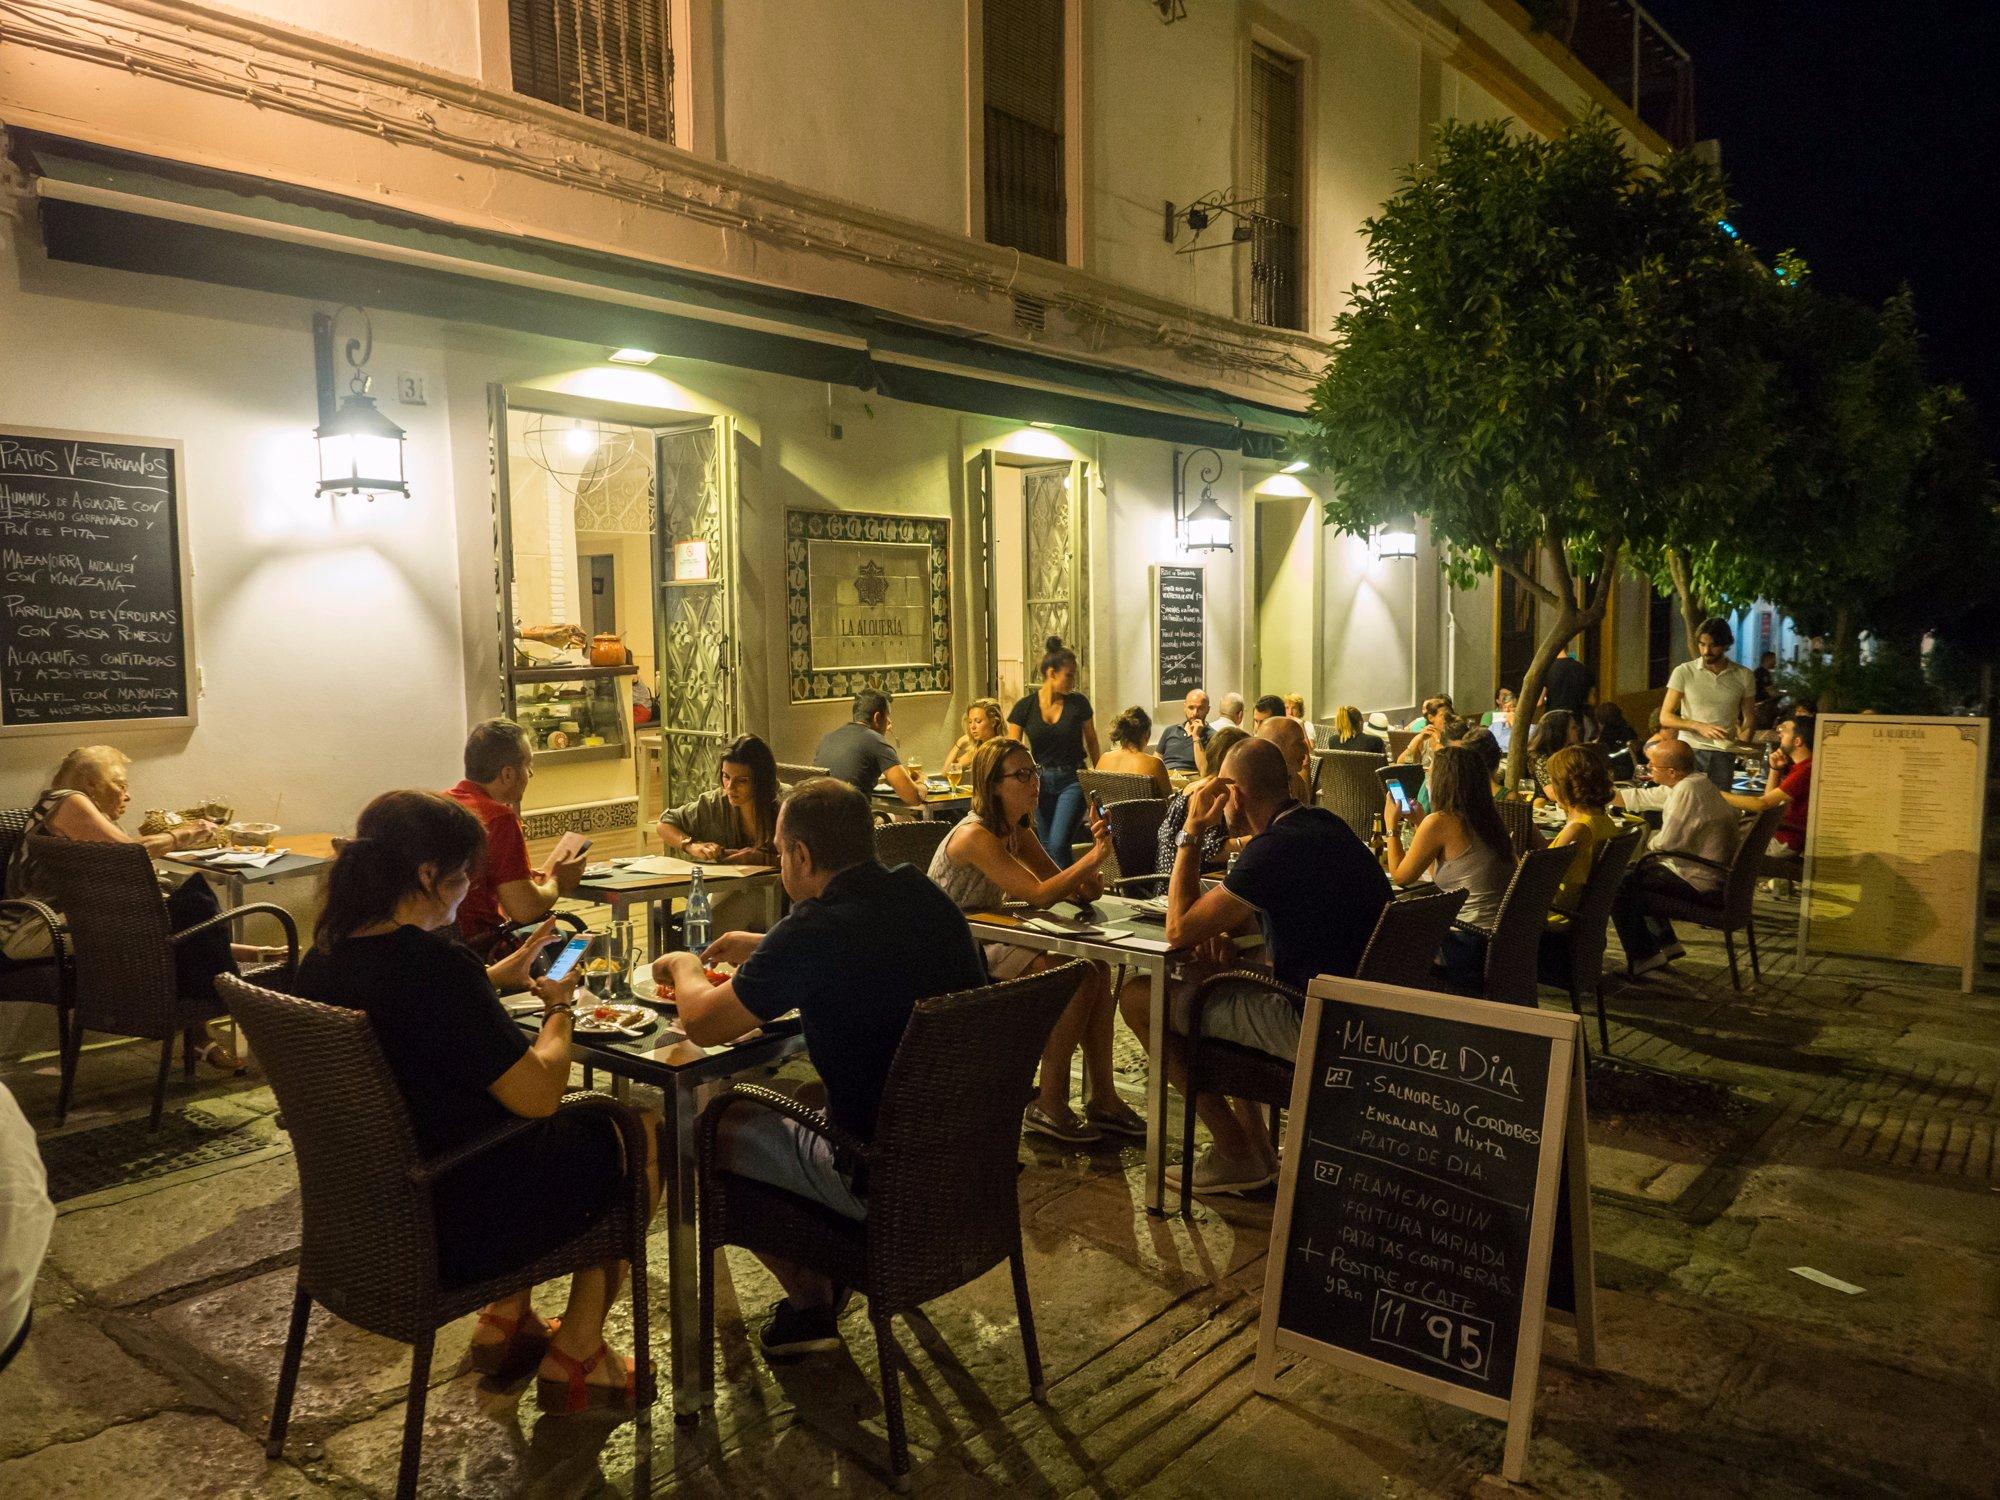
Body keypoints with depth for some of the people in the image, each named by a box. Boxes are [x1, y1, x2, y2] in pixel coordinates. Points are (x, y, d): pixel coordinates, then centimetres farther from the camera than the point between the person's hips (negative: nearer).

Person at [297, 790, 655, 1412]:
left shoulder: (325, 957, -3)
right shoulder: (437, 964, -29)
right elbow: (537, 1093, -26)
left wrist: (503, 973, 17)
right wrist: (560, 1008, -9)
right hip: (446, 1232, -9)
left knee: (567, 1131, 29)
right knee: (643, 1134, 10)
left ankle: (507, 1321, 32)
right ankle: (573, 1359, 17)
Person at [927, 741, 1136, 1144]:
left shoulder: (1017, 833, 8)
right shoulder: (975, 835, -21)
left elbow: (1070, 888, 6)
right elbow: (1039, 895, -28)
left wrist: (1094, 852, -14)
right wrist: (1094, 857, -26)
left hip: (989, 945, 9)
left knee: (1097, 970, -8)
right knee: (1079, 977, -21)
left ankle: (1102, 1099, 0)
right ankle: (1049, 1106, -10)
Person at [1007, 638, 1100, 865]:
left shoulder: (1079, 703, -3)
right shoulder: (1025, 707, -5)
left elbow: (1091, 741, 11)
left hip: (1073, 780, -1)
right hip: (1040, 781, 2)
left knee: (1058, 844, -16)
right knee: (1045, 847, 8)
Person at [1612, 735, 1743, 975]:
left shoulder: (1688, 790, -25)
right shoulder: (1692, 782, 7)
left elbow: (1666, 843, -24)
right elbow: (1640, 798, 17)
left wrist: (1649, 847, -2)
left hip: (1701, 886, -10)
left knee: (1617, 884, -8)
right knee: (1633, 871, 23)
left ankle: (1642, 957, 2)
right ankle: (1666, 944, 25)